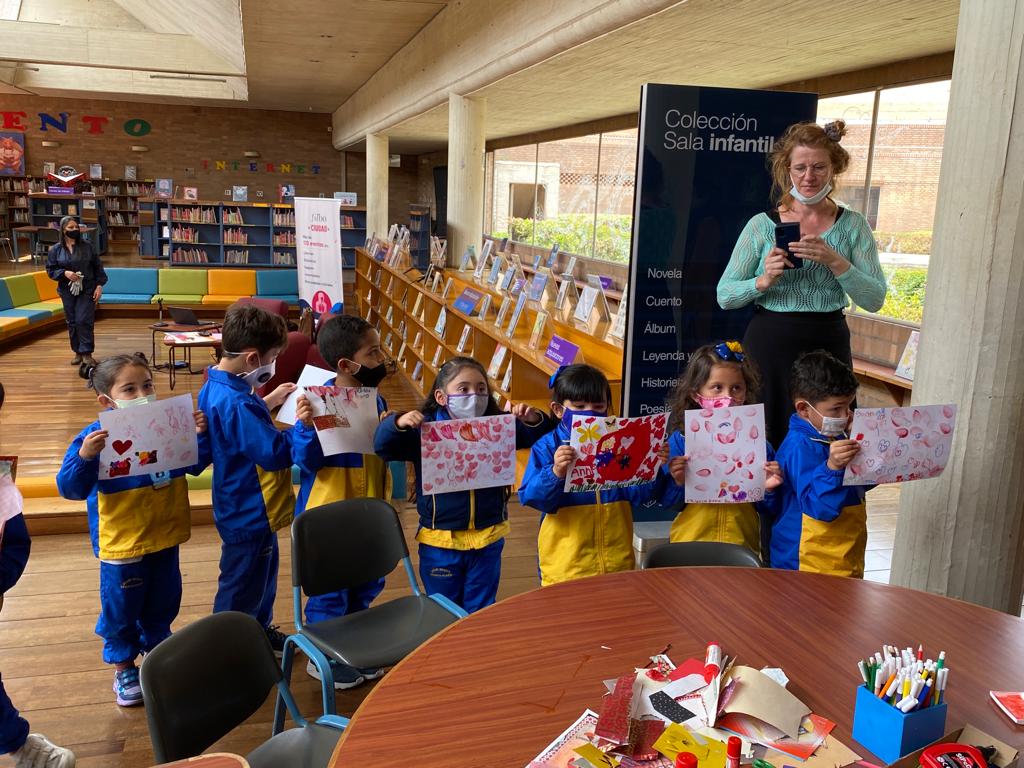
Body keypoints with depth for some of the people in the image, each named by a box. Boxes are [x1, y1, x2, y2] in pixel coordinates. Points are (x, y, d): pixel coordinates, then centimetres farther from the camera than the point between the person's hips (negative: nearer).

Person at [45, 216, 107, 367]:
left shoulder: (87, 246, -1)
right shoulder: (56, 249, 1)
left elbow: (97, 266, 3)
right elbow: (50, 270, 3)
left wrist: (99, 285, -4)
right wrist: (65, 273, -15)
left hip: (87, 291, -2)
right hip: (68, 292, 2)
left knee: (84, 321, -9)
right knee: (72, 322, 7)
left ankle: (87, 353, -1)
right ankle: (78, 352, 19)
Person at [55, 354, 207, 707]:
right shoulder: (96, 438, -18)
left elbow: (195, 465, 9)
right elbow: (70, 488, -19)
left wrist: (200, 436, -10)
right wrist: (84, 457, -36)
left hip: (165, 538, 4)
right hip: (122, 545, -4)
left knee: (163, 603, 21)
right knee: (121, 610, 12)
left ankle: (157, 651, 43)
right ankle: (124, 668, 33)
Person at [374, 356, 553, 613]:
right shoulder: (425, 429, -10)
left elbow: (538, 437, 2)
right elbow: (383, 447, -14)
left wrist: (534, 420, -20)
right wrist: (398, 423, -33)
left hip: (488, 540, 2)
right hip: (440, 542, -2)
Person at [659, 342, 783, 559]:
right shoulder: (681, 439, -3)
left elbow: (768, 514, 8)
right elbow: (668, 503, 2)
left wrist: (769, 490, -10)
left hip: (743, 547, 1)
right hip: (690, 545, -1)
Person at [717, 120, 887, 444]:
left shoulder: (853, 225, 4)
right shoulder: (761, 225, 1)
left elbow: (874, 300, -3)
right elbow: (725, 296, -1)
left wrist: (835, 261, -17)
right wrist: (764, 281, -18)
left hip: (828, 345, 1)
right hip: (769, 345, -1)